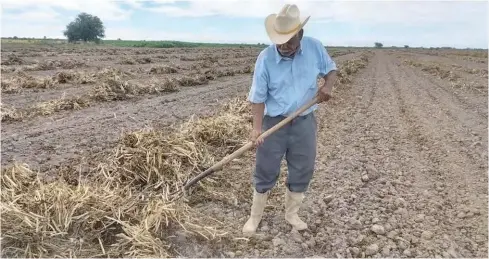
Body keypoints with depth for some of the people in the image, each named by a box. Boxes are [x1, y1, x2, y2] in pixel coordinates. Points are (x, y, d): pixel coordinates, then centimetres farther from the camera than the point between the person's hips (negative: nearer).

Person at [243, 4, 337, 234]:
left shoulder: (315, 47, -7)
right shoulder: (265, 58, -14)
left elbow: (330, 69, 10)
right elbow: (258, 96, -11)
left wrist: (327, 85, -13)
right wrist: (257, 127, -21)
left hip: (304, 122, 3)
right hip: (274, 122, -2)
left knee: (302, 171, 13)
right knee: (265, 172, 7)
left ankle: (291, 214, 35)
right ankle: (255, 216, 27)